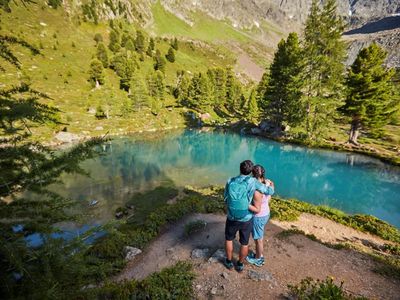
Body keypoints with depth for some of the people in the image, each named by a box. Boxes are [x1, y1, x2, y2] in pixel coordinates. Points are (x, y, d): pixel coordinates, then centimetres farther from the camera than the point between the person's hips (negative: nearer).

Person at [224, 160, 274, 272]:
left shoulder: (230, 181, -11)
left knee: (229, 239, 26)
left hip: (232, 218, 1)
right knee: (244, 243, 22)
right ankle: (240, 264, 41)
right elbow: (269, 191, -9)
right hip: (246, 219, -1)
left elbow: (226, 198, 0)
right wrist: (271, 185, 13)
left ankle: (229, 262, 42)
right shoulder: (252, 181, -19)